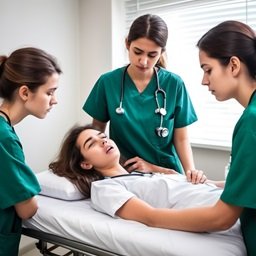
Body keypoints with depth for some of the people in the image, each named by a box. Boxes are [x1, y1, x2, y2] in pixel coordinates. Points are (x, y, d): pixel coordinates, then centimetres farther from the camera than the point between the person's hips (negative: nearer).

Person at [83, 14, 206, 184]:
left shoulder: (174, 84, -6)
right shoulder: (108, 82, -5)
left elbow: (181, 138, -1)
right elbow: (97, 131, 6)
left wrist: (190, 170, -17)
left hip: (167, 174, 0)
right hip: (123, 173, 0)